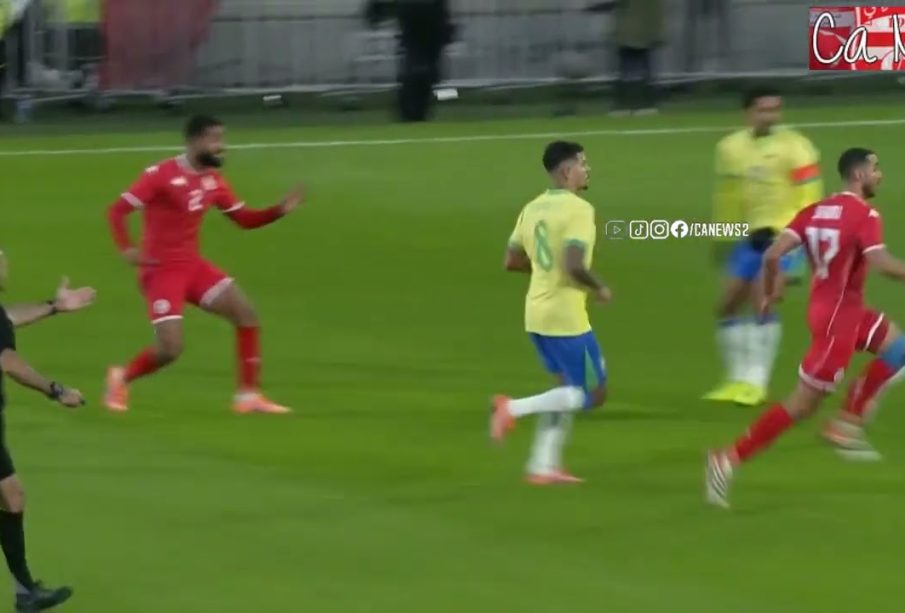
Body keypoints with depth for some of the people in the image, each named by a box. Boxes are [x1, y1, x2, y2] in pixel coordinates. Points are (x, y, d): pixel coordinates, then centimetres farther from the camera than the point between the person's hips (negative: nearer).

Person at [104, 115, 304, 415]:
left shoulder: (213, 181, 5)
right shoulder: (162, 175, -16)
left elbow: (244, 219, 11)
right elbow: (117, 210, -13)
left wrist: (280, 210, -5)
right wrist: (127, 249, -26)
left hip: (193, 265, 7)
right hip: (161, 269, -7)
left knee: (246, 315, -4)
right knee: (170, 349, -14)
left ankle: (248, 395, 3)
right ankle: (122, 378, 16)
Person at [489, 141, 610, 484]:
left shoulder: (532, 208, 8)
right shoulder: (578, 209, -17)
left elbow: (512, 262, 14)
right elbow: (574, 267, -27)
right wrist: (599, 289, -9)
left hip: (537, 314, 9)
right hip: (566, 317, -9)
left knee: (568, 389, 20)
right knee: (592, 395, 3)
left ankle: (543, 466, 16)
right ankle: (515, 409, -8)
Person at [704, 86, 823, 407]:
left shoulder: (794, 148, -12)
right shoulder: (730, 148, 6)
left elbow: (808, 201, -13)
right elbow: (728, 197, 20)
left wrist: (776, 231, -20)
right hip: (753, 237, 7)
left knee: (761, 299, -21)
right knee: (728, 305, 5)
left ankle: (754, 382, -16)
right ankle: (738, 379, 17)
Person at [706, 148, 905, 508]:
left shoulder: (815, 211, 6)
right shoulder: (865, 216, -16)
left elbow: (773, 254, -1)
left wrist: (770, 291, 13)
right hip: (838, 317, -9)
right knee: (803, 403, -5)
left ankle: (848, 425, 18)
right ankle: (729, 460, -6)